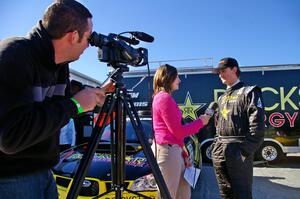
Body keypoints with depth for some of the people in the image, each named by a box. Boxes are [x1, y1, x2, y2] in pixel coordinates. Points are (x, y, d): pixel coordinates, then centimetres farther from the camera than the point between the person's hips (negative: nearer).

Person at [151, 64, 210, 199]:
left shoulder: (161, 97, 17)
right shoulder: (165, 98, -12)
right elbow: (178, 131, -14)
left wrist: (183, 155, 16)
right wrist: (200, 122, 0)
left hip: (172, 150, 10)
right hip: (167, 151, -10)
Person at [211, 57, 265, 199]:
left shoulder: (249, 92, -3)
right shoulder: (222, 98, 19)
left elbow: (257, 125, -12)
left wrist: (245, 150, -17)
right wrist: (216, 146, 10)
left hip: (239, 151, -7)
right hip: (219, 152, 7)